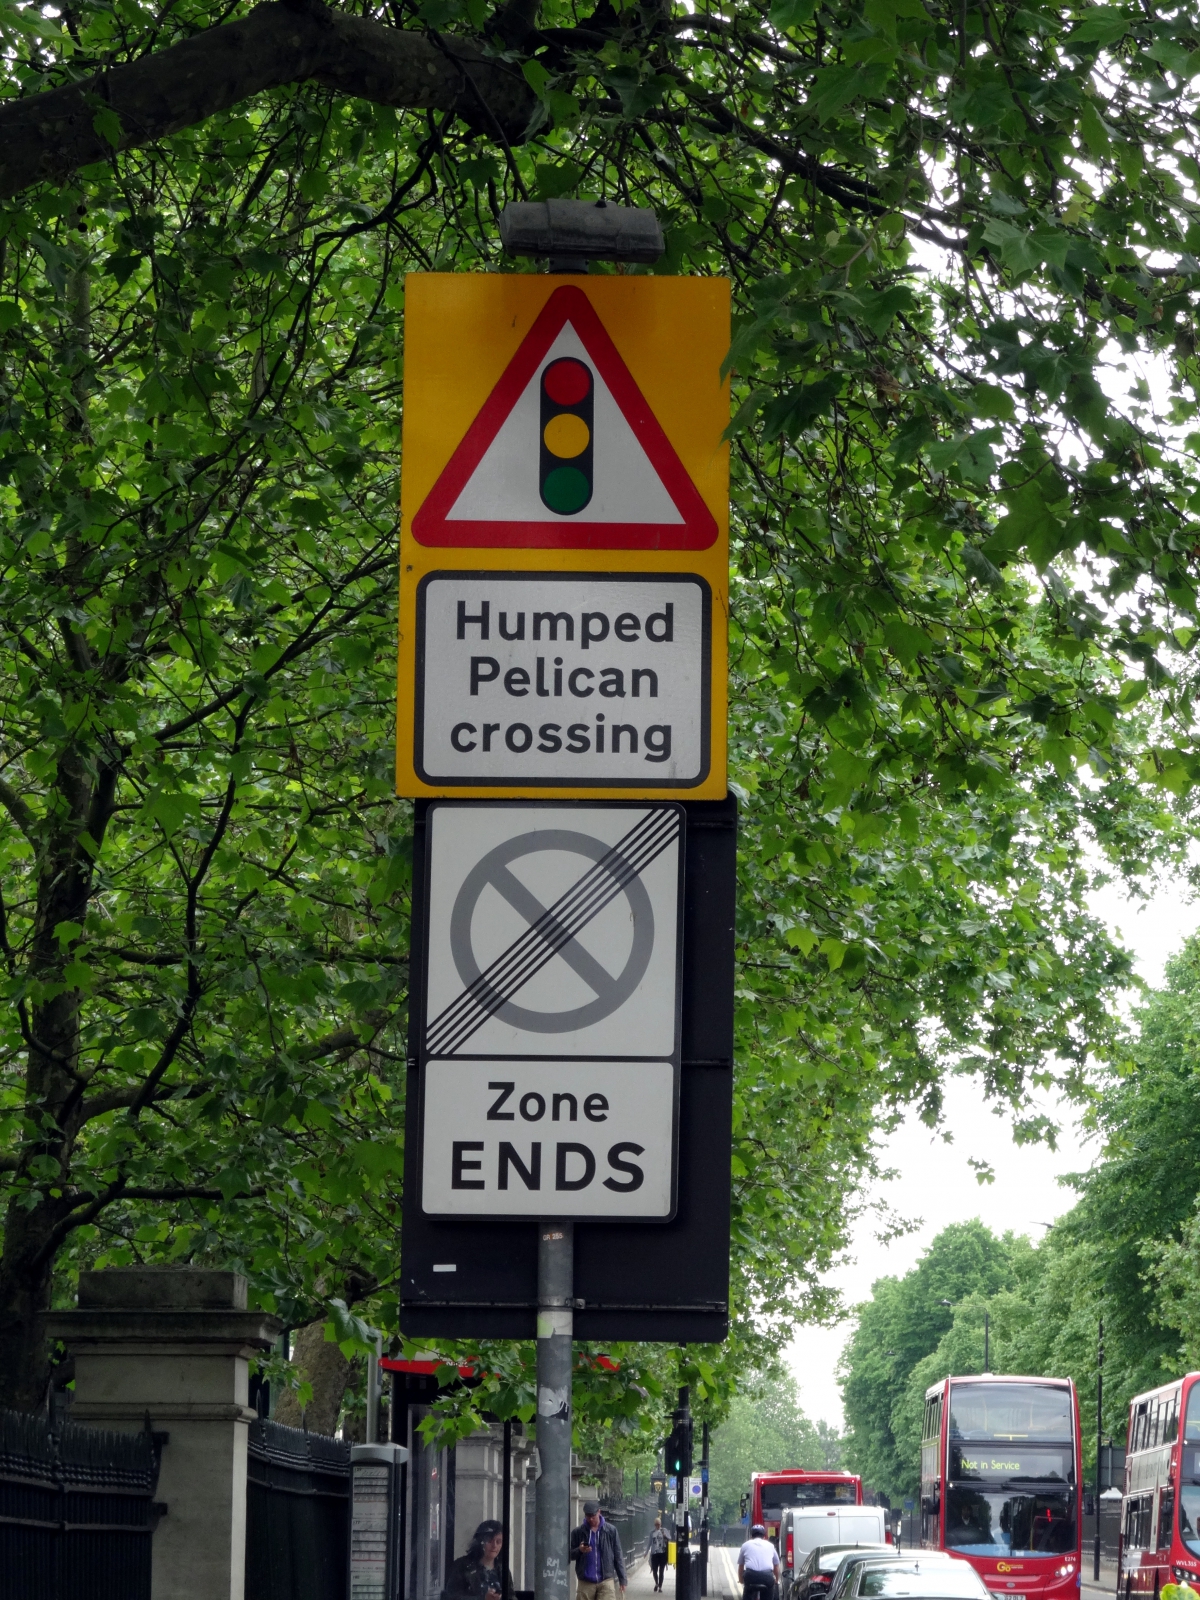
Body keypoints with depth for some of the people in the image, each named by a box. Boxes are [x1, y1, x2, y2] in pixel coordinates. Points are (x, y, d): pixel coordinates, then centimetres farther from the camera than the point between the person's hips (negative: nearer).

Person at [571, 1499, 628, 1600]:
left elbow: (618, 1556, 7)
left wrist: (622, 1579, 4)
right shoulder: (577, 1532, 4)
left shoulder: (610, 1531, 3)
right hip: (585, 1582, 1)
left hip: (606, 1581, -1)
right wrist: (579, 1551, -14)